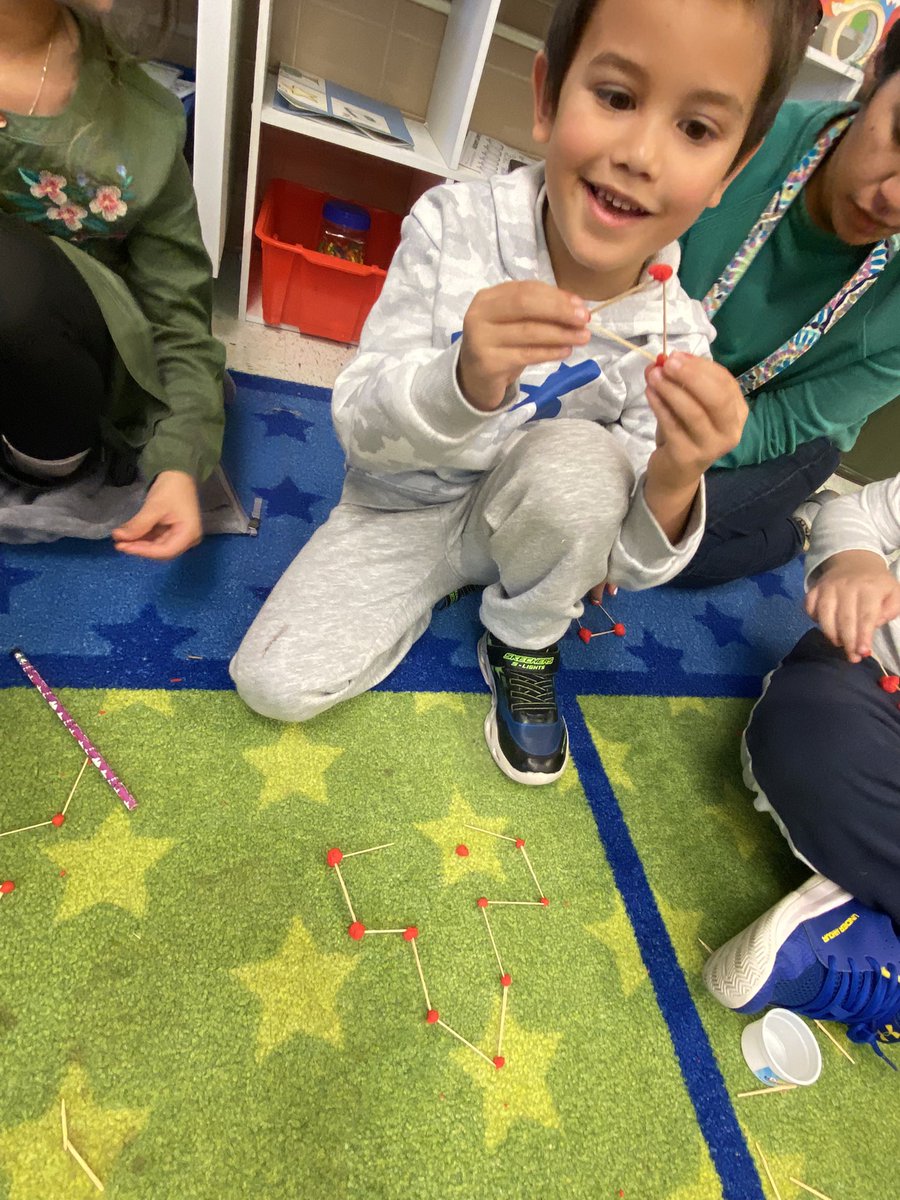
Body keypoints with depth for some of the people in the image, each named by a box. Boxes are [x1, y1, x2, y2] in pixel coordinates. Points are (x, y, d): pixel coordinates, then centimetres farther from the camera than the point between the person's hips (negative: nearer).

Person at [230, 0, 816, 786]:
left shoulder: (673, 337, -16)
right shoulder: (454, 224, -18)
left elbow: (631, 566, -13)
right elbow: (358, 426, -19)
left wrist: (673, 481, -36)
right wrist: (462, 381, -40)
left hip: (522, 521, 1)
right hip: (402, 512, 0)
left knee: (577, 458, -33)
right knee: (275, 684, -12)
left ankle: (524, 646, -1)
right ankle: (442, 582, 14)